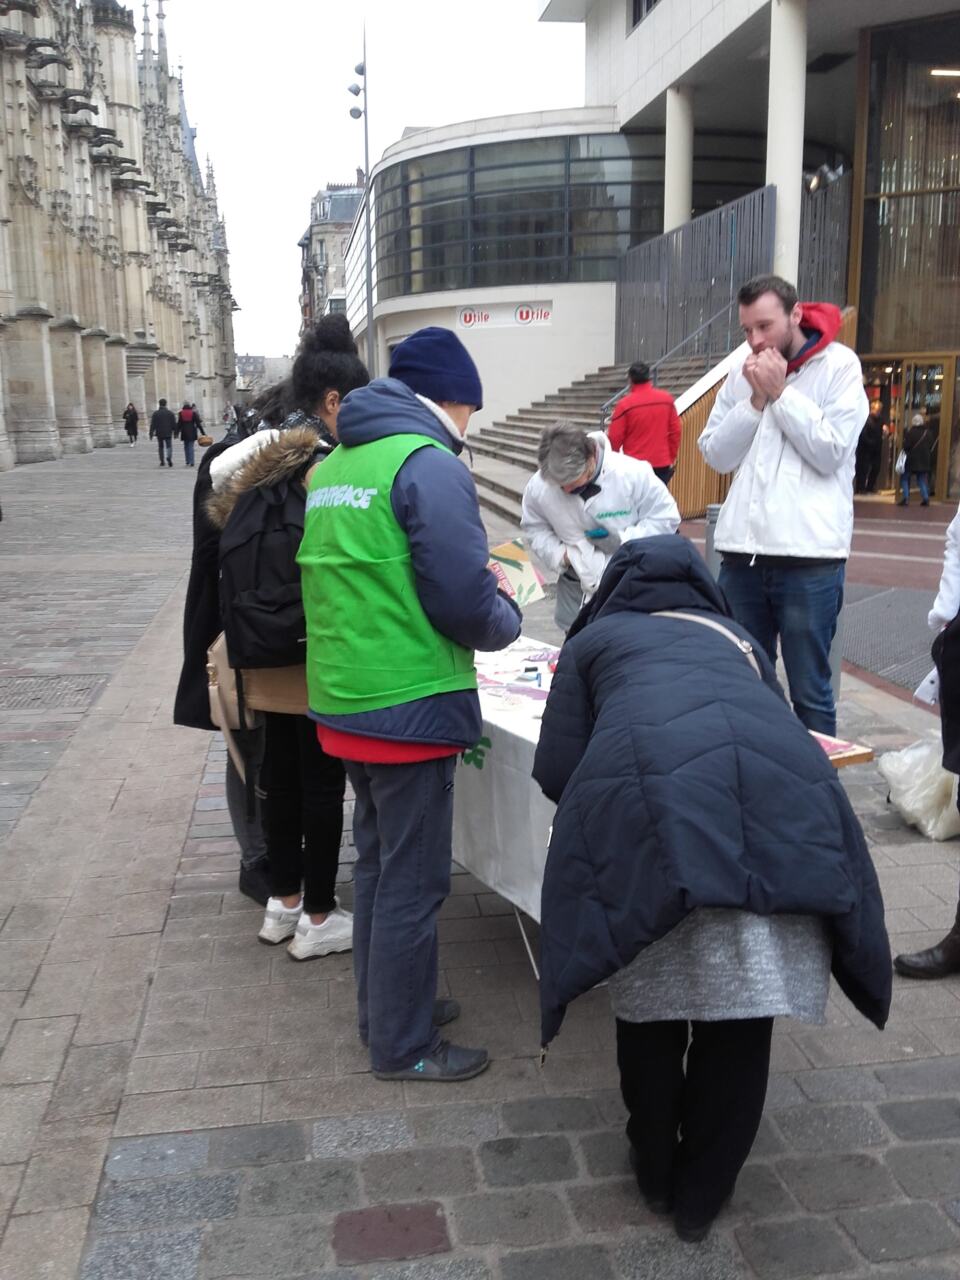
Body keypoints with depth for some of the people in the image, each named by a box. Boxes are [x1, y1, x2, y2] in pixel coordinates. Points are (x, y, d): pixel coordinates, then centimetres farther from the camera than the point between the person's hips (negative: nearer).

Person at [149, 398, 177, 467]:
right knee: (169, 446, -1)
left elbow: (152, 424, -3)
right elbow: (174, 424, 0)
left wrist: (151, 433, 2)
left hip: (159, 433, 1)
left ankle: (162, 461, 14)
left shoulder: (155, 413, -2)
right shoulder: (170, 413, -2)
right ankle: (169, 457, -28)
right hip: (168, 433, -1)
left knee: (161, 447, 13)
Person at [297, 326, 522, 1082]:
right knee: (413, 880, 4)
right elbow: (463, 598, -19)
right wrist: (508, 619, 2)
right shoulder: (429, 464, -15)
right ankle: (404, 1045, 18)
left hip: (342, 701, 9)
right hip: (409, 706, -9)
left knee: (378, 863, 21)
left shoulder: (332, 466, 12)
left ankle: (387, 1009, 35)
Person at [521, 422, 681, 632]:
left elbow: (666, 518, -13)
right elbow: (533, 529, 1)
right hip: (577, 581, 2)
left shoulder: (633, 474, -24)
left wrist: (623, 540, -24)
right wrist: (560, 554, -17)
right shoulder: (538, 485, -16)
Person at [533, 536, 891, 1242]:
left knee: (650, 998, 18)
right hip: (787, 801, 3)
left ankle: (656, 1172, 36)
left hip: (650, 805, -2)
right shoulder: (738, 640, 38)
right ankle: (703, 1194, 32)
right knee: (744, 1013, 17)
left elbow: (556, 770, 19)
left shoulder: (595, 637, 30)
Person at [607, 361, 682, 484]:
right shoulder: (667, 399, 0)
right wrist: (672, 457, 16)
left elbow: (615, 437, -7)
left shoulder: (625, 404, -10)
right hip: (662, 463, 3)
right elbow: (675, 431, 5)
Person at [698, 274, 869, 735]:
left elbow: (830, 452, -10)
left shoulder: (839, 365, -2)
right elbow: (716, 455, 7)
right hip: (741, 550, 5)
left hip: (809, 555, -4)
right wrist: (755, 401, -5)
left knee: (809, 692, 2)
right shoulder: (741, 373, 11)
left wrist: (781, 394, -10)